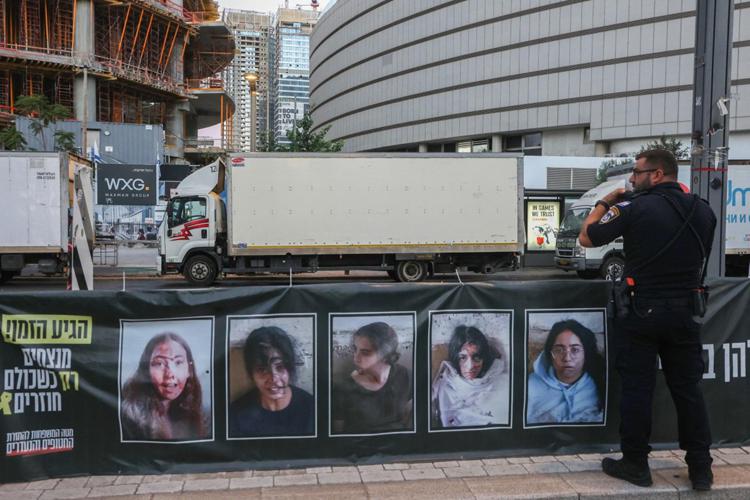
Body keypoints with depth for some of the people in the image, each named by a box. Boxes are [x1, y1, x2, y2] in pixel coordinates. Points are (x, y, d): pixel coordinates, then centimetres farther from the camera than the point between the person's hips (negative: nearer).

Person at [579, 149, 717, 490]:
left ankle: (636, 464, 13)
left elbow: (587, 238, -5)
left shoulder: (636, 208, -12)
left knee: (637, 388, 5)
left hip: (643, 311, -4)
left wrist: (605, 203, 8)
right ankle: (700, 468, 18)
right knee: (687, 388, 12)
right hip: (684, 311, 5)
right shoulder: (703, 210, 5)